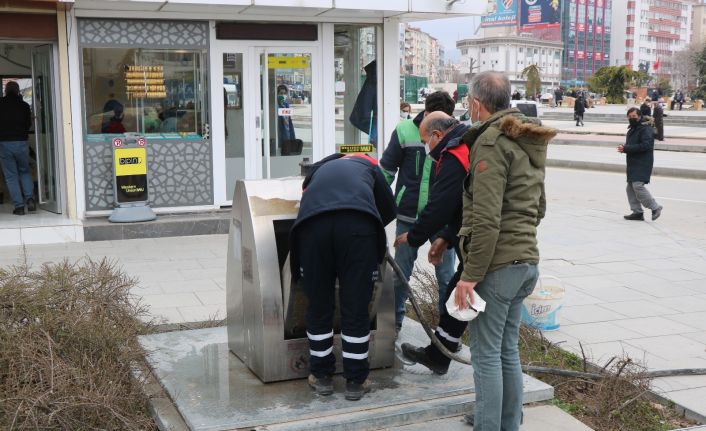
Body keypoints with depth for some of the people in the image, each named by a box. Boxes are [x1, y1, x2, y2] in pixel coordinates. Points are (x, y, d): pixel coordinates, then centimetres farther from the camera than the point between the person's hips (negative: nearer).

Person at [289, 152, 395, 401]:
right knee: (356, 307, 9)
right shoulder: (367, 164, 36)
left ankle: (321, 376, 28)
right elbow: (389, 210, 31)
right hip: (358, 223, -1)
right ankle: (355, 381, 19)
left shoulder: (318, 169, 40)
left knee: (319, 306, 15)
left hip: (312, 224, 1)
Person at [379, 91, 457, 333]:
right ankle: (395, 320, 31)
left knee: (446, 276, 8)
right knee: (400, 273, 13)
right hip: (408, 216, 0)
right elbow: (386, 170, 1)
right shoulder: (405, 131, -10)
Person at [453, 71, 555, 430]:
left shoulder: (492, 141, -13)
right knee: (507, 350, 16)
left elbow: (487, 218, -21)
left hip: (497, 263, -9)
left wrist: (471, 274, -18)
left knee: (486, 354, -1)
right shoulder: (529, 141, 15)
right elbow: (539, 207, 23)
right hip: (526, 260, 9)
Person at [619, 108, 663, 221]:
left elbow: (645, 145, -23)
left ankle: (655, 208, -5)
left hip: (642, 164, -10)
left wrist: (626, 148, -22)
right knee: (631, 187, 7)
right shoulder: (632, 129, 19)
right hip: (633, 163, 10)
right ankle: (637, 212, 13)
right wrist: (624, 147, 2)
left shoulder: (646, 128, -11)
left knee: (638, 185, -18)